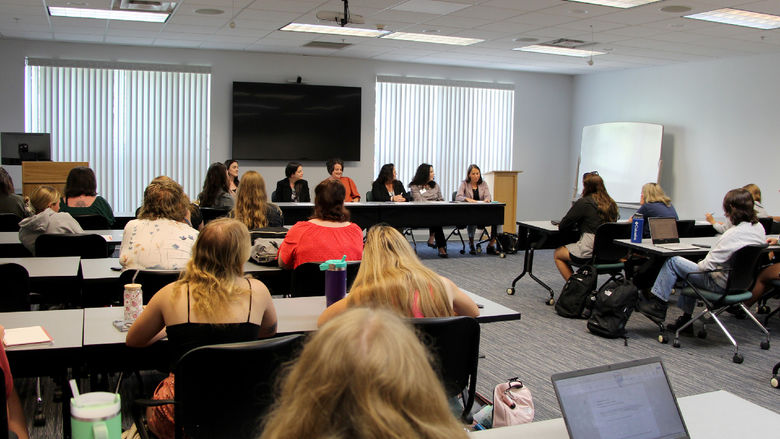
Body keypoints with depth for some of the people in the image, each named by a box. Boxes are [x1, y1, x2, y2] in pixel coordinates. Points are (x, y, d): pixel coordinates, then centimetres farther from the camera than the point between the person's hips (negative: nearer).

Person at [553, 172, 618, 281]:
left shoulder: (583, 203, -12)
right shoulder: (611, 204, 6)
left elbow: (562, 226, -7)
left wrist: (575, 225, 12)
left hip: (590, 252, -7)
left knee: (557, 254, 17)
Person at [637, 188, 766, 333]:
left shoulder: (734, 234, -28)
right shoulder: (758, 228, -1)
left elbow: (707, 265, -25)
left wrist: (699, 264, -3)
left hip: (721, 283, -9)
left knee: (673, 262, -1)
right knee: (691, 268, 29)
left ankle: (658, 304, 10)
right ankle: (686, 319, 33)